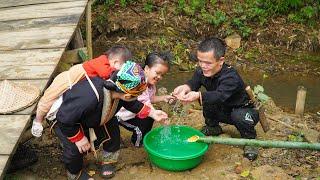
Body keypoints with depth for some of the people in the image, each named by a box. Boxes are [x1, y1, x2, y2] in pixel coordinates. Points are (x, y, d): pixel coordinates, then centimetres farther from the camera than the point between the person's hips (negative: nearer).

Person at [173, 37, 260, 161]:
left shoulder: (231, 77, -36)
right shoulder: (202, 71, -14)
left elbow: (219, 96, -50)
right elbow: (193, 83, -23)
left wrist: (198, 96, -68)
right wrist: (185, 87, -48)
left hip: (242, 110, -6)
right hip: (222, 111, 6)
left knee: (240, 117, -39)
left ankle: (249, 140, -6)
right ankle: (213, 127, 8)